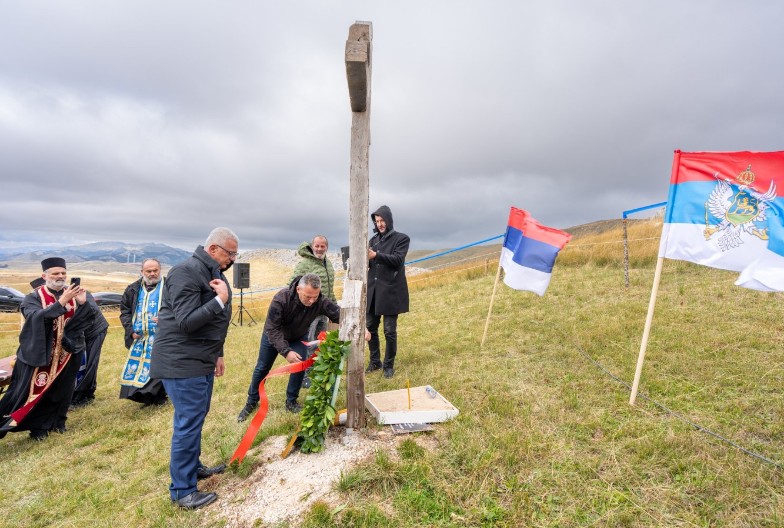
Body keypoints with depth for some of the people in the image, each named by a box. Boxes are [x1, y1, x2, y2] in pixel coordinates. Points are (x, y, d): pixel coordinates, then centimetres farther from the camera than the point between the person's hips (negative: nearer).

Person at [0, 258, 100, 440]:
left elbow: (94, 311, -12)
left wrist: (83, 303, -33)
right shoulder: (34, 298, -7)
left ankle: (57, 422, 29)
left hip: (68, 352, 2)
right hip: (39, 353, -2)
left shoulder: (75, 293, 0)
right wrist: (61, 302, -37)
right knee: (37, 390, 3)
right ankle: (38, 426, 19)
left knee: (62, 390, 12)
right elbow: (36, 317, -26)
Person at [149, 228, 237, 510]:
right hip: (182, 362, -10)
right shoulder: (186, 272, -20)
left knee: (196, 418, 20)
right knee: (188, 423, -2)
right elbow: (186, 321, -26)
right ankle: (182, 490, 11)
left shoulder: (213, 273, 12)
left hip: (202, 361, 10)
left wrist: (217, 354, 22)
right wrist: (220, 300, -26)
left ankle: (193, 466, 37)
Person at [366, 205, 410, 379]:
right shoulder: (374, 239, 15)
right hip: (373, 290, 5)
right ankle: (374, 361, 27)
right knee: (370, 328, 10)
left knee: (389, 331, 0)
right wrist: (364, 257, -13)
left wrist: (376, 255, -27)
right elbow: (368, 264, 10)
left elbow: (397, 260, -15)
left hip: (390, 291, -5)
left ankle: (389, 365, 16)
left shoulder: (401, 238, 0)